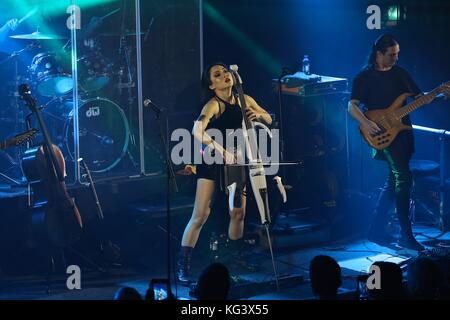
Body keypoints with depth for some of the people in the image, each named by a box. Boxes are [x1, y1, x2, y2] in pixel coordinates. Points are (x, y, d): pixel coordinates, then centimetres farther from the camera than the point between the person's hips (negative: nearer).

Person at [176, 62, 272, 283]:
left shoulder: (244, 100, 0)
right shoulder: (214, 105, -19)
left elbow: (269, 119, 13)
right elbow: (197, 131, -35)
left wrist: (258, 115, -11)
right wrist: (223, 151, -41)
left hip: (234, 162, 6)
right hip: (212, 162, -6)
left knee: (238, 213, 5)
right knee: (200, 216, -10)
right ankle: (183, 266, -4)